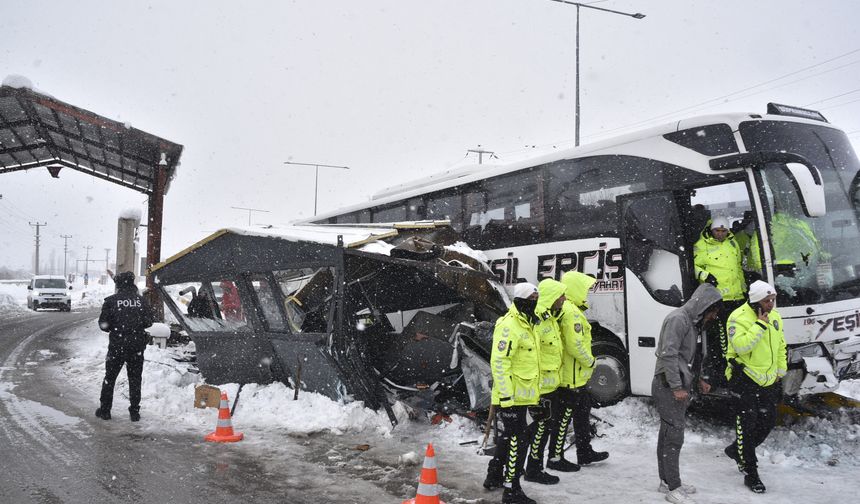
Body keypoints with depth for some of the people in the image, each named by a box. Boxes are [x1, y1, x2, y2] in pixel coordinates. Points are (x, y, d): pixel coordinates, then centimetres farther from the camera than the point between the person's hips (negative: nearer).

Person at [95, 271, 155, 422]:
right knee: (135, 379, 10)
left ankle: (105, 410, 17)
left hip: (117, 344, -1)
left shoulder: (111, 301, -5)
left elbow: (103, 324, -6)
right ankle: (134, 412, 11)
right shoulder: (141, 300, -1)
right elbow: (149, 321, -2)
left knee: (109, 378, 13)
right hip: (137, 344, 1)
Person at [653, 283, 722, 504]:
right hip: (669, 387, -10)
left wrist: (698, 380, 17)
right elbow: (668, 355, -21)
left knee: (668, 435, 15)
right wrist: (676, 387, -22)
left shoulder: (693, 322, 17)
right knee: (674, 437, -8)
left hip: (679, 386, 10)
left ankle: (666, 481, 22)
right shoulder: (678, 319, -15)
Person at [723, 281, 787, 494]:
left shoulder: (775, 317, 6)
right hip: (745, 379, -7)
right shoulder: (740, 317, -18)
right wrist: (760, 325, -29)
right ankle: (750, 473, 7)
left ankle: (738, 450, 35)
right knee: (748, 425, -3)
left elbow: (781, 346, 18)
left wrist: (780, 371, 15)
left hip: (768, 380, 7)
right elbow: (740, 346, -31)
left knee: (768, 421, 13)